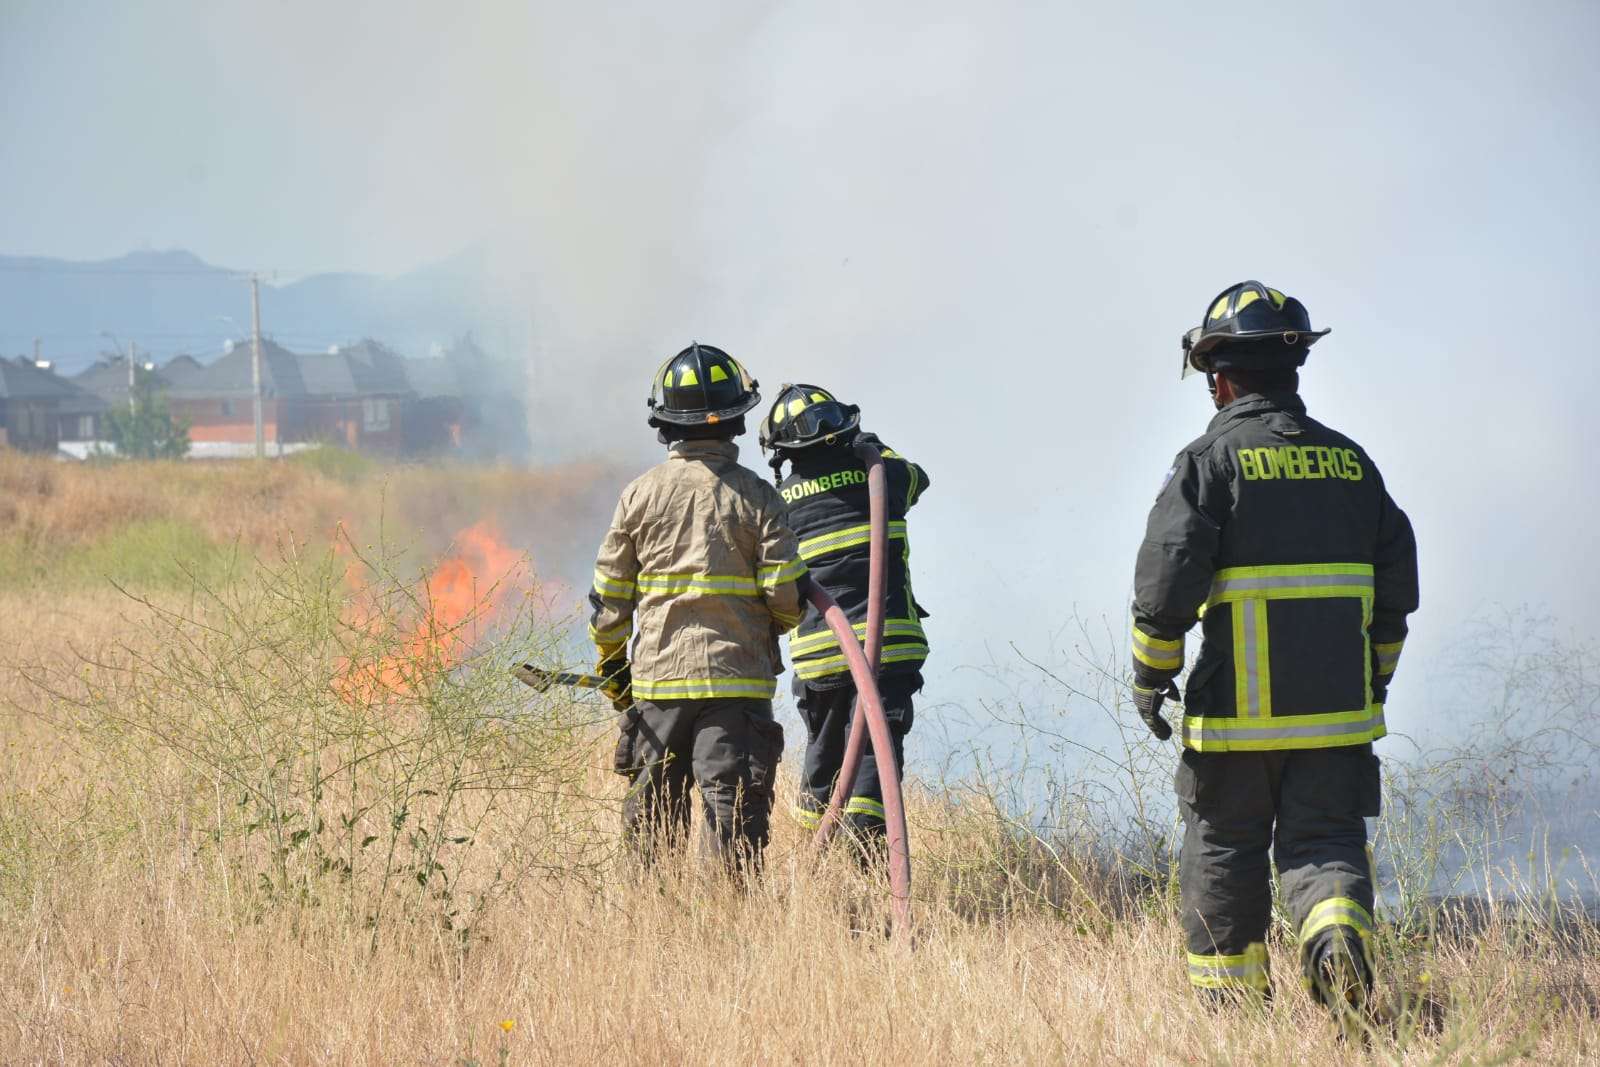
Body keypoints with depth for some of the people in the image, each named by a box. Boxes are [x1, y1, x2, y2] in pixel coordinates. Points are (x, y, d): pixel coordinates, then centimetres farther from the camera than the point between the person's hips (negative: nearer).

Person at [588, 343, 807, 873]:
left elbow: (609, 595, 5)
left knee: (652, 812, 12)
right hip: (736, 679, -2)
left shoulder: (640, 494, 2)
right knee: (735, 809, -2)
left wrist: (611, 662, 20)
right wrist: (766, 627, 16)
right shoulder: (755, 496, -5)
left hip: (657, 676, 2)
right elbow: (788, 595, -7)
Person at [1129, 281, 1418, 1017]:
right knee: (1324, 839, 6)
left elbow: (1167, 578, -13)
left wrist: (1151, 675, 0)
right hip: (1338, 708, 3)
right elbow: (1396, 584, 14)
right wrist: (1374, 681, 25)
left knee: (1224, 850, 10)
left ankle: (1230, 998, 14)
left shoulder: (1210, 460, -6)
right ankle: (1337, 925, -23)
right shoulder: (1351, 462, 10)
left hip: (1237, 710, -3)